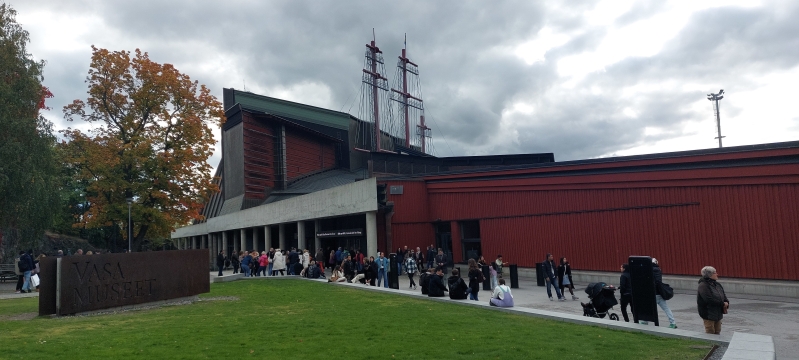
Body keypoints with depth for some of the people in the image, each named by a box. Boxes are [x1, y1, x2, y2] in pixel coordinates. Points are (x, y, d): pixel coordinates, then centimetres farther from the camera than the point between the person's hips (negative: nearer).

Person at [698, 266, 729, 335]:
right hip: (708, 314, -8)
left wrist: (726, 302, -9)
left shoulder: (717, 285, 10)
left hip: (718, 313, 8)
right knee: (710, 333, -2)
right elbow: (709, 300, -24)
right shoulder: (703, 286, -17)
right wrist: (723, 304, -17)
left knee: (717, 333, 14)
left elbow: (723, 295, 13)